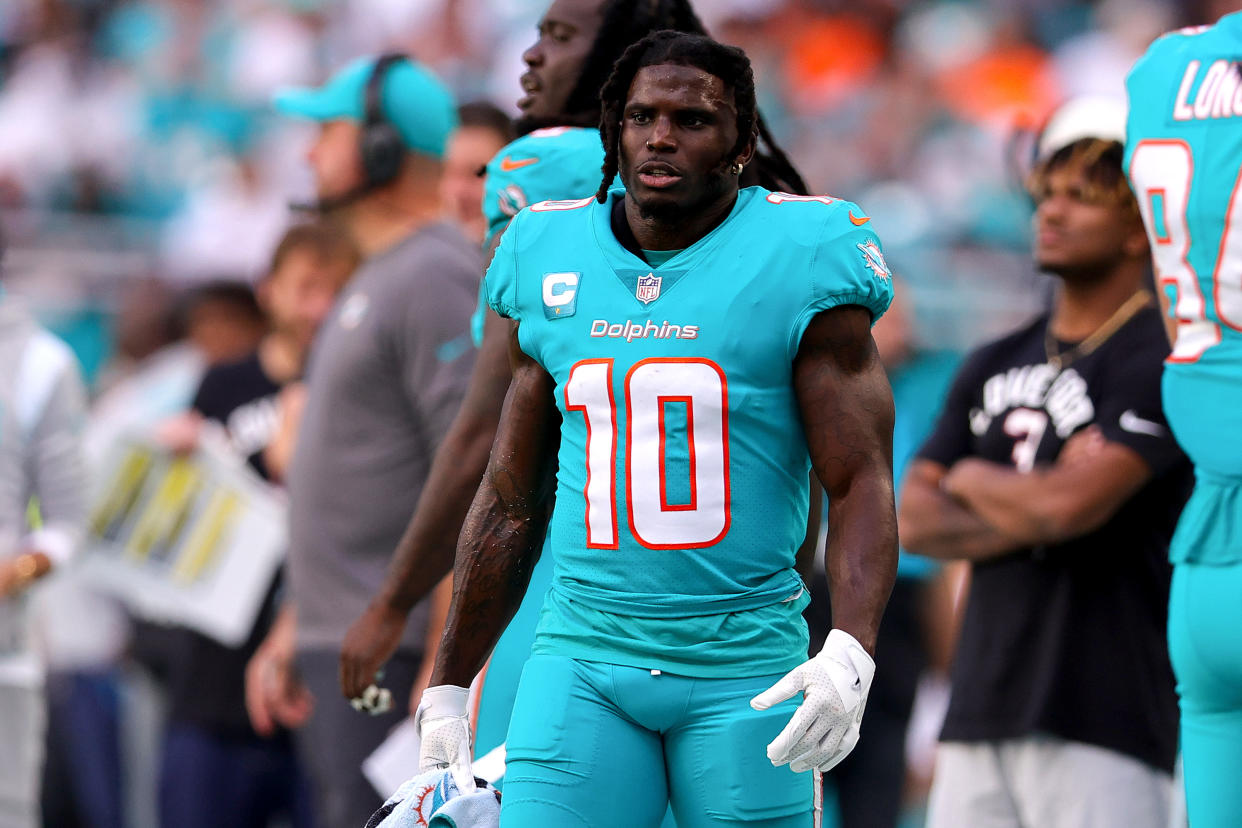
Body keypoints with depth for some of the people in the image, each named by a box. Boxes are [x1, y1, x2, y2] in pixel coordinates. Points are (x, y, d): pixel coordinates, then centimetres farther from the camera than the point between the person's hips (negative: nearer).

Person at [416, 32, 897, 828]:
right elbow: (511, 501, 17)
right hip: (583, 663, 3)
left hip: (746, 668, -2)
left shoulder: (799, 263, -3)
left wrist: (850, 654, -24)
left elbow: (862, 484, -7)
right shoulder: (551, 262, 9)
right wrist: (448, 690, 18)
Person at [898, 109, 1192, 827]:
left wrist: (973, 479, 3)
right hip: (981, 717, 7)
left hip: (1104, 725, -7)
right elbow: (915, 521, 8)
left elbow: (1069, 506, -18)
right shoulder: (996, 366, 16)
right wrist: (1035, 516, -8)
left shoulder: (1161, 361, -8)